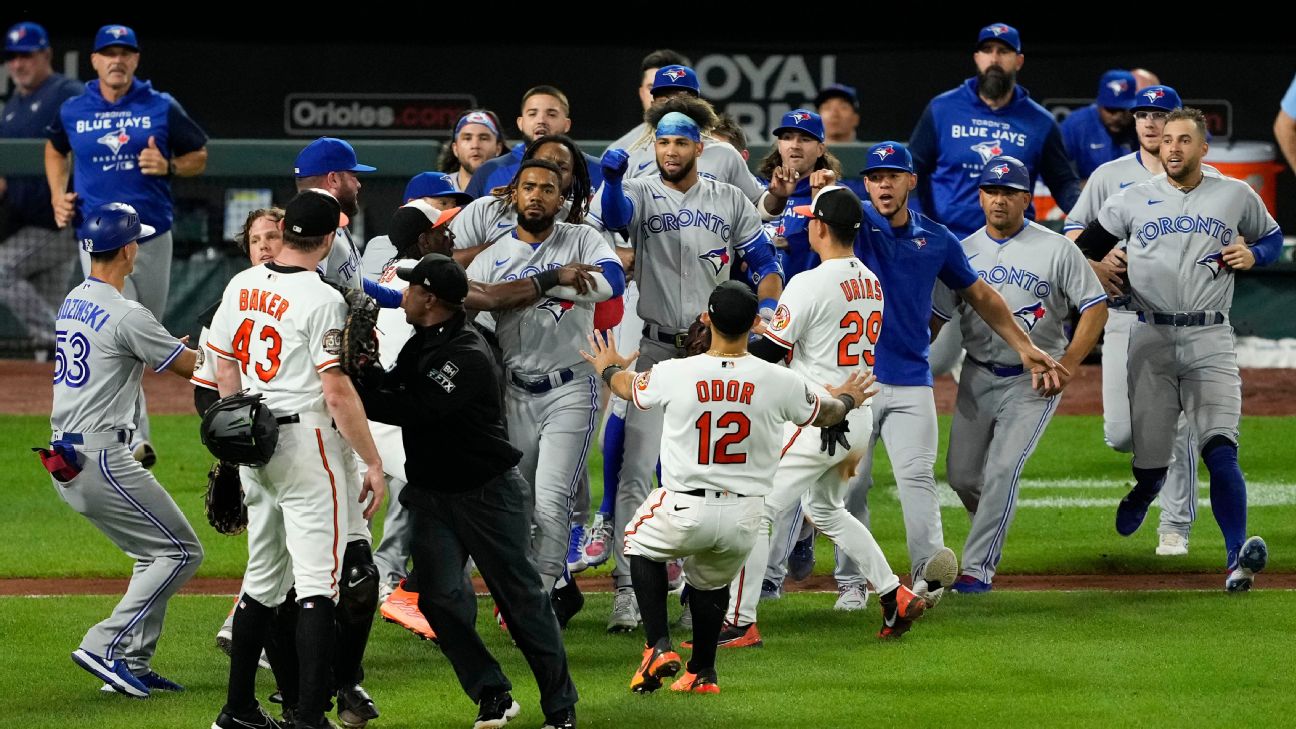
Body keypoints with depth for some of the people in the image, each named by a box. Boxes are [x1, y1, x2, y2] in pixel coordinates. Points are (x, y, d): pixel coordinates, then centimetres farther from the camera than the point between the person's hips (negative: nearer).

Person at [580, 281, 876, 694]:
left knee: (641, 545, 27)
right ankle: (702, 673, 40)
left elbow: (630, 388, 14)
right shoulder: (778, 381, -8)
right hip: (745, 517, 2)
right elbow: (823, 413, 14)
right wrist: (848, 400, 39)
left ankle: (659, 647, 13)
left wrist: (608, 368, 39)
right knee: (711, 580, 29)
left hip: (683, 512, -2)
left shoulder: (673, 374, -11)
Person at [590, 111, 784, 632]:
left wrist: (766, 305, -13)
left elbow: (765, 262, 7)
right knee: (636, 473, -10)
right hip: (656, 351, -2)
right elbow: (612, 215, -23)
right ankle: (627, 590, -10)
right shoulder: (641, 194, -1)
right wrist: (612, 179, -45)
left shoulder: (729, 201, 7)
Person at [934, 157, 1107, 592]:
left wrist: (1068, 365, -16)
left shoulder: (1056, 250, -6)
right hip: (978, 377, 4)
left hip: (1034, 381, -4)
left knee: (1002, 471, -14)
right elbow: (936, 314, 8)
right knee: (961, 474, 6)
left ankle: (978, 568, -10)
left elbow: (1096, 307, -6)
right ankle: (993, 524, 36)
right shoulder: (964, 251, 5)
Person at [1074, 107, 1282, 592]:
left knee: (1220, 450, -19)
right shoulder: (1133, 200, 10)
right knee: (1149, 460, -1)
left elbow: (1273, 237, 23)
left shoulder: (1237, 196, 9)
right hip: (1151, 339, 1)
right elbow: (1083, 248, 19)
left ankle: (1237, 558, -32)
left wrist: (1253, 255, 2)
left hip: (1210, 339, -1)